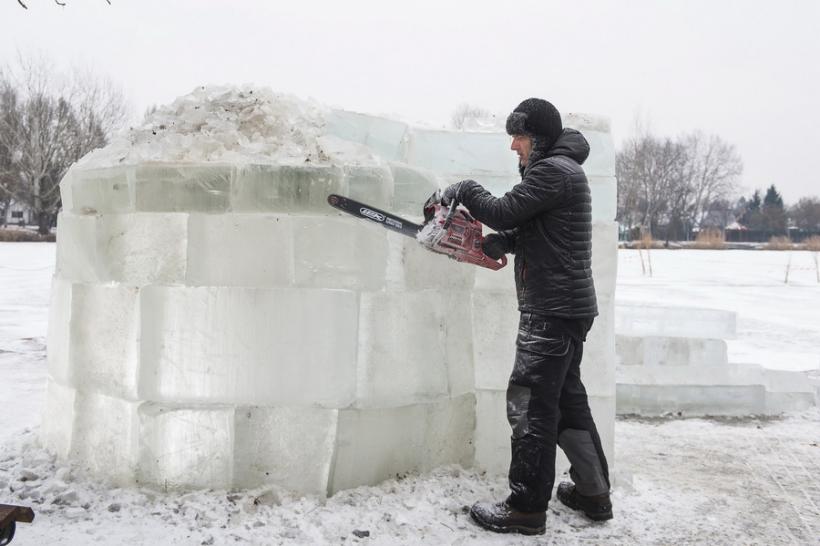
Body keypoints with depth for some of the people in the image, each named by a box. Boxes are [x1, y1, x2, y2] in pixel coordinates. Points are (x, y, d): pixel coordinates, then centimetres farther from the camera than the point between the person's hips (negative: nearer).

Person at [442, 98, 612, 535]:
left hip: (553, 311, -11)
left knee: (530, 402, -6)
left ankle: (526, 508, 2)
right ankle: (593, 492, 27)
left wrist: (464, 190, -2)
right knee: (567, 398, 17)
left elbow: (505, 212, -17)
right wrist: (505, 241, 5)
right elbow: (530, 228, 21)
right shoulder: (559, 169, 19)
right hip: (569, 307, 11)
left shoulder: (553, 170, -14)